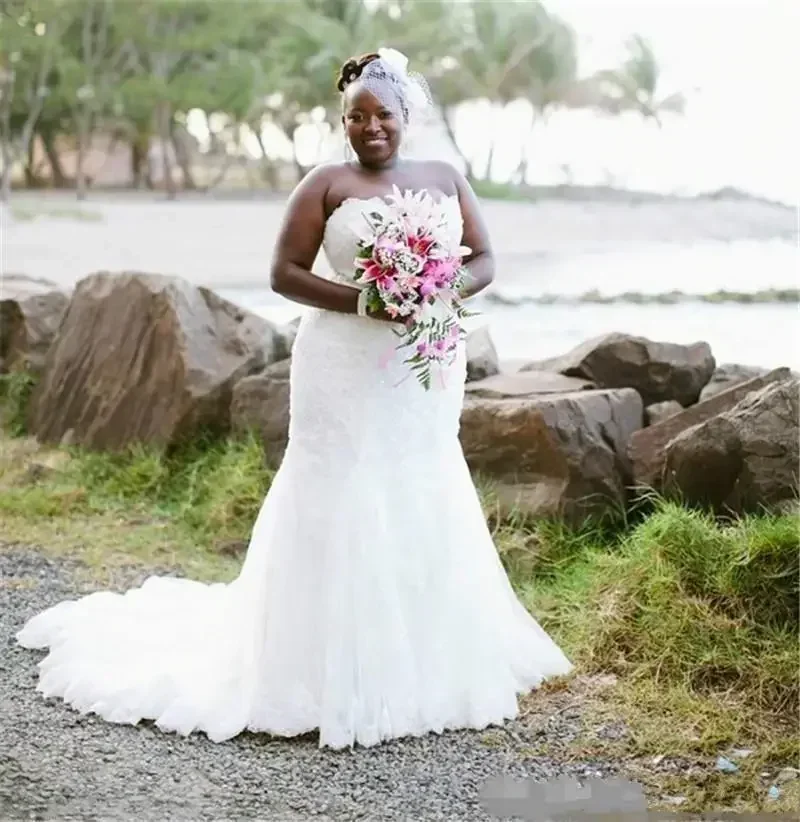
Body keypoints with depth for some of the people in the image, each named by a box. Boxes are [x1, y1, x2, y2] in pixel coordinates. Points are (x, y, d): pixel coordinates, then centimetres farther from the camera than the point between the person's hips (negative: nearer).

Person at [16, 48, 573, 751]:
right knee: (343, 510, -2)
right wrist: (363, 302, -19)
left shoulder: (446, 179, 9)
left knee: (424, 510, 10)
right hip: (348, 368, -4)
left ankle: (421, 667, 24)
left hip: (429, 367, 5)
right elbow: (285, 273, -7)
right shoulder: (328, 184, -3)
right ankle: (331, 675, 8)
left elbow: (484, 261, 9)